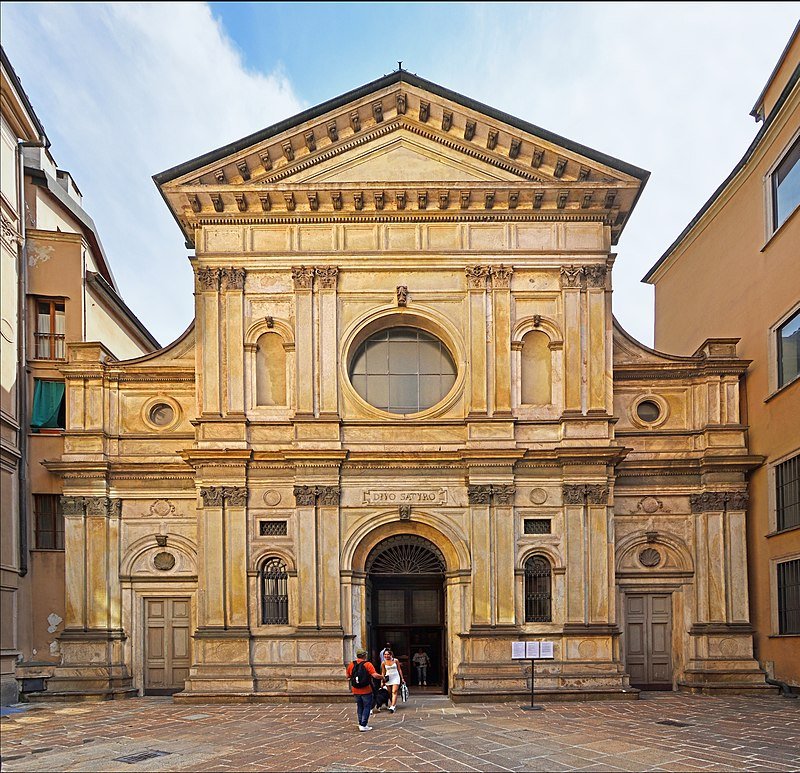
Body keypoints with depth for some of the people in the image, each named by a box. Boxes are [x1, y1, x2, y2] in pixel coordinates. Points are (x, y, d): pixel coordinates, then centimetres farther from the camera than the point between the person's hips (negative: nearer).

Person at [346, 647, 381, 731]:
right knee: (367, 707, 4)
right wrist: (381, 677, -2)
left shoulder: (351, 665, 0)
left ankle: (360, 724, 22)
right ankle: (363, 725, -2)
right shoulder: (367, 664, -13)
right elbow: (375, 675, -21)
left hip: (356, 690, 5)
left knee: (360, 707, 19)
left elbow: (348, 676, 12)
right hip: (366, 690, -5)